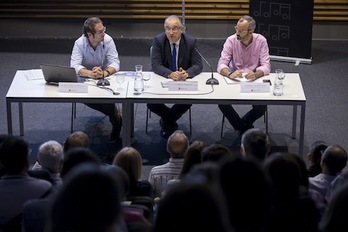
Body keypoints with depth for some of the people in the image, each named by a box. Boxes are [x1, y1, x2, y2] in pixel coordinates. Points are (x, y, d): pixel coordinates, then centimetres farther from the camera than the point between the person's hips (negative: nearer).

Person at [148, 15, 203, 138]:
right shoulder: (158, 40, -11)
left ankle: (167, 120, 5)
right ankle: (171, 120, 12)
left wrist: (187, 73, -34)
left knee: (189, 101, -27)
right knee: (151, 103, -22)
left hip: (184, 80, 0)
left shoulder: (191, 41, -10)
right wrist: (170, 74, -36)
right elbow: (156, 65, -15)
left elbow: (198, 65, -10)